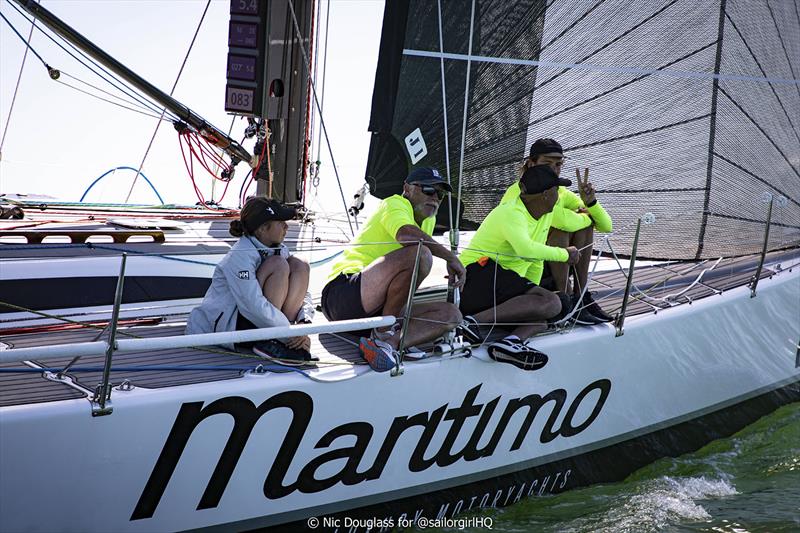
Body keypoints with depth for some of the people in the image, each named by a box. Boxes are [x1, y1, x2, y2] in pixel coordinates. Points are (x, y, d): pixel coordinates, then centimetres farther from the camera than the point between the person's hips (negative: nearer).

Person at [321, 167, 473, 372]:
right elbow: (406, 234, -26)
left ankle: (387, 343, -28)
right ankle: (383, 335, -20)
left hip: (379, 308, 9)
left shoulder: (429, 220, 25)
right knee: (419, 253, -28)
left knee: (451, 314, -6)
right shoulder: (395, 204, -1)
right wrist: (451, 257, -21)